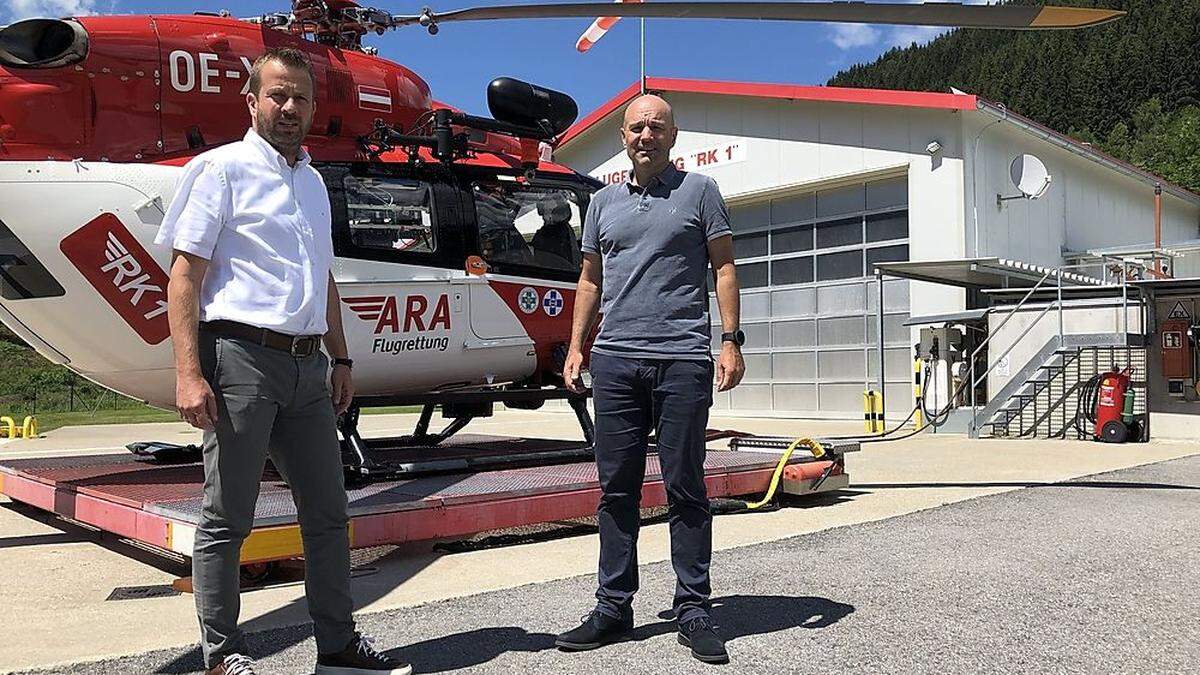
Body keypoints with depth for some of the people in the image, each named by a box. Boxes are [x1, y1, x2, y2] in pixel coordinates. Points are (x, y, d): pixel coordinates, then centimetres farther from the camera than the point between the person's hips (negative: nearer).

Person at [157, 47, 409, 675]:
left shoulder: (313, 182, 19)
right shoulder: (221, 168, -1)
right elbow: (184, 276, -8)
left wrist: (340, 360, 18)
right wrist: (189, 373, -16)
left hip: (306, 365, 7)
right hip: (240, 357, -7)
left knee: (328, 512, 10)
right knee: (227, 520, 1)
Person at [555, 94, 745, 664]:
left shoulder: (699, 191, 7)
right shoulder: (604, 203, 18)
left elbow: (724, 269, 3)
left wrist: (731, 341, -6)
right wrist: (576, 346, 11)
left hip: (682, 360, -3)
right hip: (615, 361, 4)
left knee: (685, 488, 1)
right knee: (616, 488, 7)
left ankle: (694, 611, 11)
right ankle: (613, 609, 16)